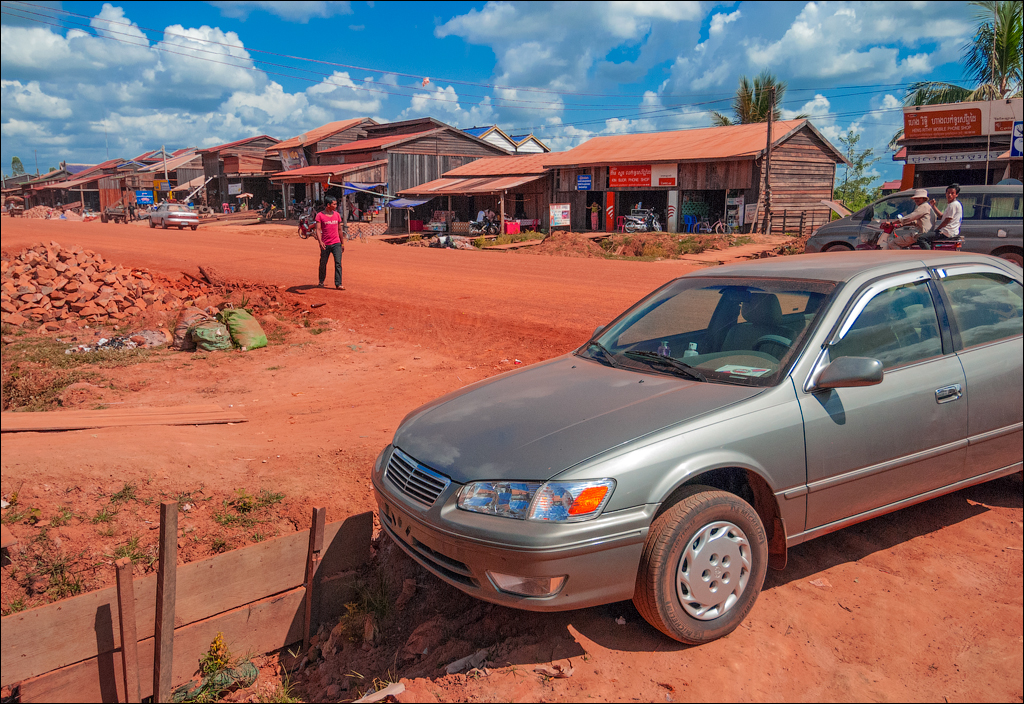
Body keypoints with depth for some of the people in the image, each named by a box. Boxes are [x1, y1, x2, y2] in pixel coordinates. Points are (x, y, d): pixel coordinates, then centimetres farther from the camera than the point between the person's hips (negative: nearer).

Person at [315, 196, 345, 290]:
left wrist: (342, 243, 18)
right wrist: (320, 241, -26)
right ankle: (321, 282, 29)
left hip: (336, 243, 2)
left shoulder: (337, 215, 9)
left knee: (338, 263, -9)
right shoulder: (320, 215, -4)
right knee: (323, 264, 10)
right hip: (325, 244, -2)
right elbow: (318, 230, -11)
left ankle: (338, 284, -8)